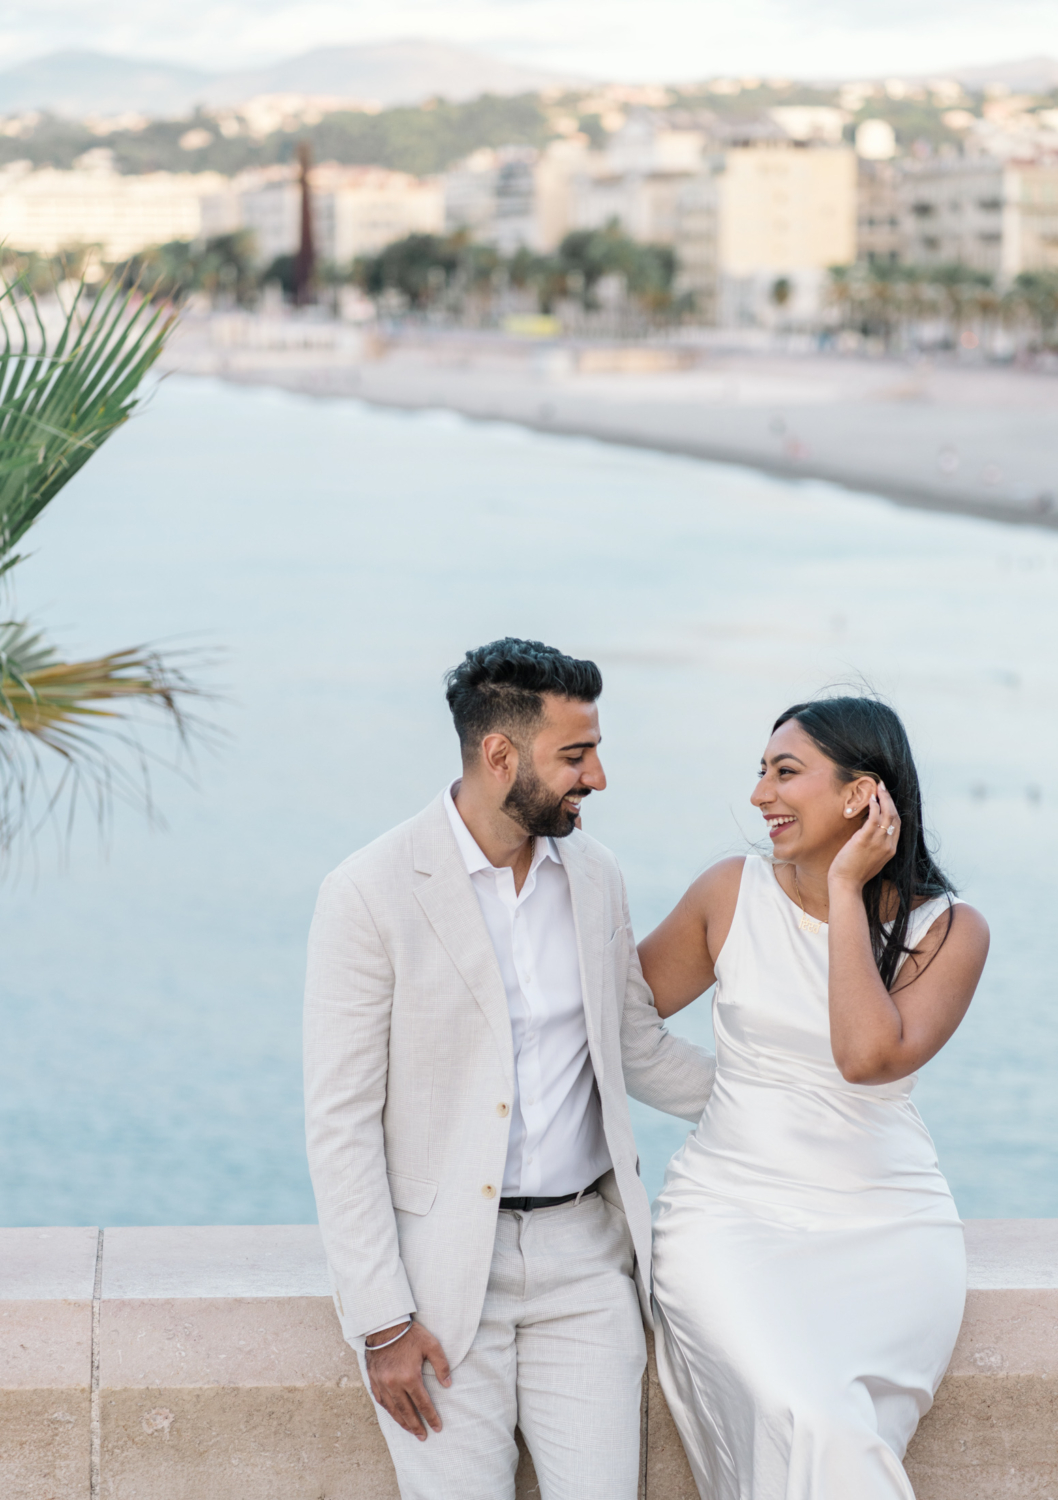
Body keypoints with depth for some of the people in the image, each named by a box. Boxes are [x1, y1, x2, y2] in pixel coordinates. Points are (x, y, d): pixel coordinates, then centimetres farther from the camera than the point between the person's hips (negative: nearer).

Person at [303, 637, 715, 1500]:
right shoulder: (370, 894, -11)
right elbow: (340, 1121, -10)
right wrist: (382, 1321, -13)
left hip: (583, 1255, 4)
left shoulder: (595, 877, 6)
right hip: (443, 1262, -4)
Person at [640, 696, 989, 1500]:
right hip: (729, 1215, 1)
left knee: (814, 1436, -26)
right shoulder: (733, 892, 3)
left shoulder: (948, 930, -2)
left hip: (887, 1229, 0)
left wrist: (846, 893, -14)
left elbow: (868, 1055, -19)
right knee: (809, 1423, -27)